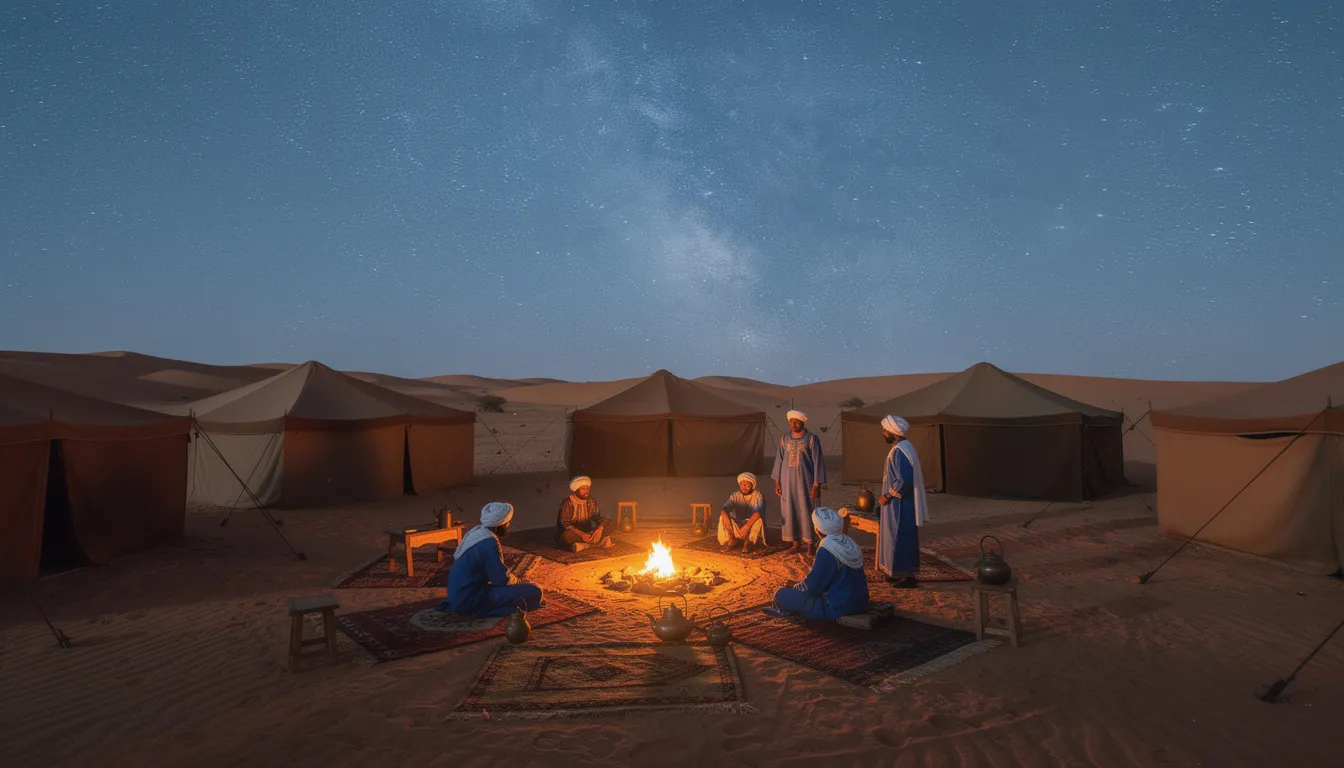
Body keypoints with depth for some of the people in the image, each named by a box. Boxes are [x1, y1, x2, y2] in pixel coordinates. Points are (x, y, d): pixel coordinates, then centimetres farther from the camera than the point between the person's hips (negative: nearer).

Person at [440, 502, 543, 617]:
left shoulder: (476, 532, 6)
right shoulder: (489, 543, -21)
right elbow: (503, 580, -20)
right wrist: (516, 581, 1)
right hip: (470, 600, -10)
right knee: (534, 591, -18)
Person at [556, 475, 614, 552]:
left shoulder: (591, 501, 3)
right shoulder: (568, 503, -13)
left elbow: (598, 517, -1)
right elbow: (564, 523, -21)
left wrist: (599, 529, -26)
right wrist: (581, 534, -33)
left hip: (586, 532, 5)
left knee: (609, 524, -13)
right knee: (567, 535, -40)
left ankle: (584, 545, -28)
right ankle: (600, 541, -31)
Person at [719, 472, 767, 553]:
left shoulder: (758, 495, -10)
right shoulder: (735, 496, -1)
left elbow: (759, 511, -29)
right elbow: (725, 508, -17)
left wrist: (747, 526, -42)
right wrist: (725, 516, -41)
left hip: (754, 529, -2)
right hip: (738, 528, 2)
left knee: (759, 518, -33)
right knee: (723, 517, -20)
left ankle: (748, 543, -22)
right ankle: (731, 540, -13)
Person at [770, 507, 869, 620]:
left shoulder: (826, 551, -22)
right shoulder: (851, 544, 3)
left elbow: (812, 586, -16)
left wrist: (794, 586, 5)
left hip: (837, 608, -9)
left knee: (782, 594, -1)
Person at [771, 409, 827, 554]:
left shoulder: (812, 439, -8)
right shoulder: (785, 439, 5)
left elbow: (818, 462, -8)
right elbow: (779, 460, 8)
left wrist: (816, 485, -12)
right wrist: (777, 482, 4)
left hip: (806, 481, -4)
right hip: (788, 481, 4)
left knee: (807, 512, 0)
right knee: (790, 512, 7)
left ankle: (810, 545, 13)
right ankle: (795, 543, 19)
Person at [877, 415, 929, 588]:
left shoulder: (899, 452, -22)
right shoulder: (902, 447, 9)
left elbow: (903, 481, -27)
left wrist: (887, 496, -17)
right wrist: (888, 495, 17)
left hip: (900, 505, -10)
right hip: (901, 503, 10)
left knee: (901, 539, -1)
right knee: (900, 538, 17)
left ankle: (908, 577, 8)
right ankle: (900, 573, 26)